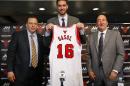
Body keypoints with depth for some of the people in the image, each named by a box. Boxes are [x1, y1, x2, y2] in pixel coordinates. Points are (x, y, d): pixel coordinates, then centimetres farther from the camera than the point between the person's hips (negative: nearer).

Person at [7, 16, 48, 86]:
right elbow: (11, 52, -3)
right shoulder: (17, 35, 0)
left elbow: (45, 52, 10)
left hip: (37, 73, 4)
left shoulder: (40, 37, 10)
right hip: (22, 72, -3)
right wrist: (10, 70, -9)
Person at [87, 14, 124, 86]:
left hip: (110, 72, -1)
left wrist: (115, 71, -11)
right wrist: (89, 69, -2)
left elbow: (121, 54, -3)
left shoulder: (115, 34, 1)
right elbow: (89, 55, 8)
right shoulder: (91, 36, 7)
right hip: (96, 72, 2)